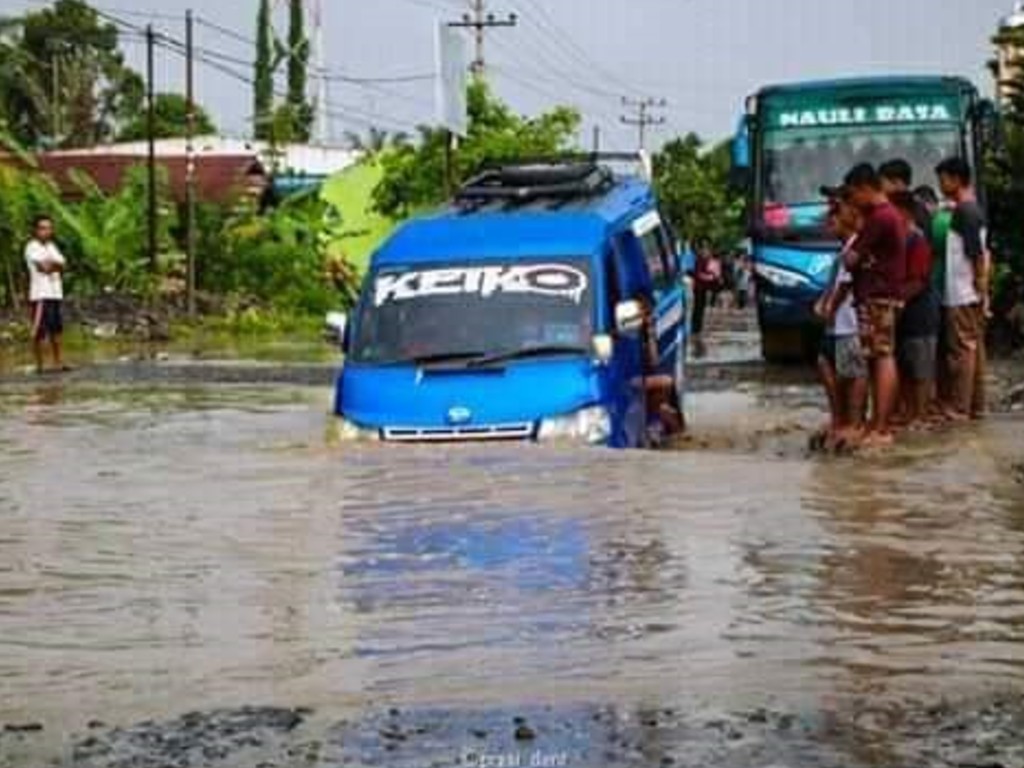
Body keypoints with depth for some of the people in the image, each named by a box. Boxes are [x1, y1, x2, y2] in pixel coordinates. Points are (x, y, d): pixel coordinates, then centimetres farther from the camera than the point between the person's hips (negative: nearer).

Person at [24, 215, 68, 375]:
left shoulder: (52, 246, 16)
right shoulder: (32, 247, -6)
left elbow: (61, 265, 6)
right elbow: (44, 267, -16)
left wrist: (50, 264, -10)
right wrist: (55, 265, 0)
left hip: (56, 293, 7)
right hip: (40, 294, -7)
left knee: (56, 330, 10)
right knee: (39, 332, -6)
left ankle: (58, 363, 15)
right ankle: (39, 365, -1)